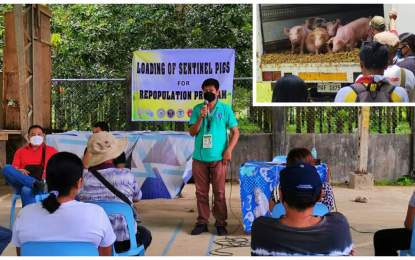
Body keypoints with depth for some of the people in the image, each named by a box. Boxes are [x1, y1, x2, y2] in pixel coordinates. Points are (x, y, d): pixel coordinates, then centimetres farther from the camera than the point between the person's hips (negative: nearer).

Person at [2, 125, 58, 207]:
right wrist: (19, 171, -11)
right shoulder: (20, 151, 22)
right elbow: (13, 170, 12)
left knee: (27, 190, -38)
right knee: (6, 168, -25)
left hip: (42, 182, -3)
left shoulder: (51, 150, 18)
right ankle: (37, 184, -39)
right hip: (21, 184, 3)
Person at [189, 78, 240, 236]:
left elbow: (236, 132, 3)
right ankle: (202, 222, 16)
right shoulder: (197, 109, 6)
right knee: (201, 192, 7)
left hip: (218, 158, -2)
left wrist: (228, 150, -9)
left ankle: (221, 223, 11)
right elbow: (192, 133, 2)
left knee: (219, 193, 3)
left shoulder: (225, 109, 1)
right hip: (199, 158, 2)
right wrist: (201, 117, -12)